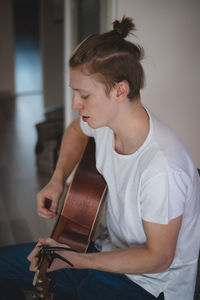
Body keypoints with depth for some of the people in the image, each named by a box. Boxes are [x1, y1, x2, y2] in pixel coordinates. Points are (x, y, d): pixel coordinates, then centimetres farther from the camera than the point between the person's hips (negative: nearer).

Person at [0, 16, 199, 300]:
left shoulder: (162, 166, -33)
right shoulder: (107, 118, -11)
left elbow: (159, 257, -22)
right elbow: (76, 129, 16)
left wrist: (77, 261, -28)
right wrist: (58, 179, 1)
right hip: (112, 249, 7)